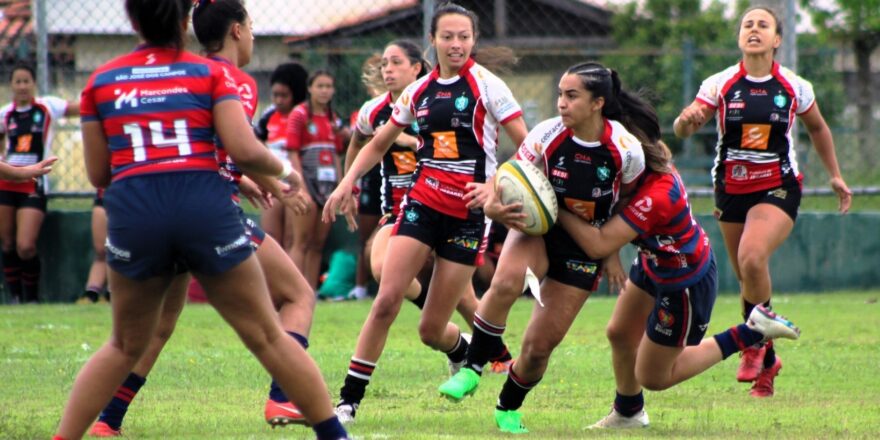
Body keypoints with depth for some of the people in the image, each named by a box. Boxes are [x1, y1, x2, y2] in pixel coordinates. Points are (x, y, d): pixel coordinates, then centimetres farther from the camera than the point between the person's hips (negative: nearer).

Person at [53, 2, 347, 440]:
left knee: (125, 346, 19)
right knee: (266, 336, 9)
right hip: (206, 207, -2)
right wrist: (283, 170, 16)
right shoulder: (211, 73, 6)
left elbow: (97, 173, 14)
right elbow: (244, 151, -4)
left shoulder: (100, 82, 12)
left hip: (131, 211, 2)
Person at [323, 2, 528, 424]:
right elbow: (379, 143, 20)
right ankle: (349, 400, -9)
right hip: (422, 203, 3)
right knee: (386, 301, -15)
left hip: (468, 212, -3)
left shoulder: (487, 86, -5)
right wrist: (347, 182, 7)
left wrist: (495, 185, -19)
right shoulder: (419, 91, 7)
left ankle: (465, 352, 35)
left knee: (431, 329, -2)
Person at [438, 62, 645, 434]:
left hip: (585, 246, 0)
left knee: (540, 344, 0)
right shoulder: (546, 135, -17)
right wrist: (494, 207, -30)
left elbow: (627, 203, 3)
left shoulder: (626, 149, -17)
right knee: (506, 283, -36)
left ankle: (508, 408, 28)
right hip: (537, 230, 0)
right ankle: (471, 370, -20)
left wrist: (612, 254, 7)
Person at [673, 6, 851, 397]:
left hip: (778, 189, -2)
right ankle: (766, 363, 25)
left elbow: (817, 128, 16)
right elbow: (683, 129, -11)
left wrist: (834, 175, 17)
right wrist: (686, 121, -34)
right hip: (732, 189, 2)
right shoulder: (720, 85, -4)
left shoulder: (795, 87, -2)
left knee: (752, 258, -27)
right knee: (747, 277, 7)